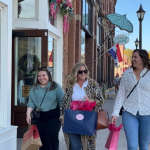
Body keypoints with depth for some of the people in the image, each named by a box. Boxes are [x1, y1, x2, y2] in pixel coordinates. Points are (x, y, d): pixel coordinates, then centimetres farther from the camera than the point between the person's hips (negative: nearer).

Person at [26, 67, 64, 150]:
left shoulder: (56, 86, -2)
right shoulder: (34, 89, 8)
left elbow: (62, 101, -3)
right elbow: (31, 102, 5)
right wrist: (28, 114, -7)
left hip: (54, 115, -3)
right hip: (40, 116, 3)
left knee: (51, 136, -14)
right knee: (42, 138, 3)